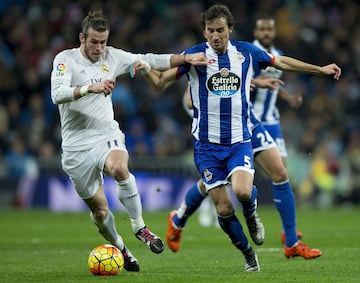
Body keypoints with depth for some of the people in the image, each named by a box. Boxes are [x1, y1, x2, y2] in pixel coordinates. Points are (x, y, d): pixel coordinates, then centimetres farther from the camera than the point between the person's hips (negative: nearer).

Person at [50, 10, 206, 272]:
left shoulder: (112, 56, 5)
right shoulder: (65, 59, -7)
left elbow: (149, 60, 12)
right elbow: (57, 94, -23)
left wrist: (187, 58, 5)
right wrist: (90, 88, -37)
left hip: (107, 135, 1)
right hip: (77, 145, -1)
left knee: (120, 169, -34)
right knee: (99, 210, 4)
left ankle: (140, 227, -18)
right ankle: (120, 249, 31)